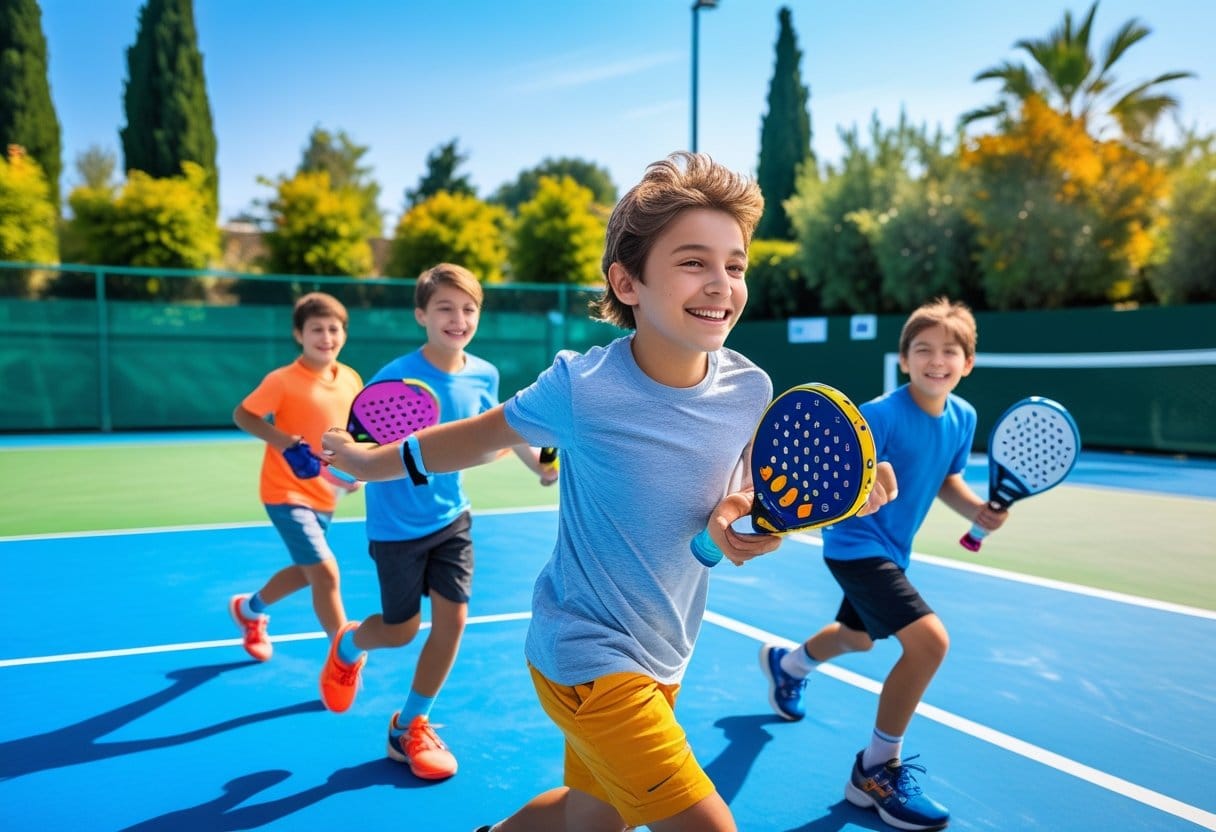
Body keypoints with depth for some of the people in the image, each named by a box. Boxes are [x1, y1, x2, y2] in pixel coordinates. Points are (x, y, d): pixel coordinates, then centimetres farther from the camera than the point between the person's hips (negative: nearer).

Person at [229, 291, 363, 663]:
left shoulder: (351, 379, 0)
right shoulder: (283, 380, -17)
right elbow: (242, 415, -10)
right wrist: (282, 440, -25)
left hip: (324, 494, 7)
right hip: (287, 492, -7)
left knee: (307, 571, 21)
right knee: (326, 572, -14)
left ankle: (249, 609, 50)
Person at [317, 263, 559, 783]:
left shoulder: (484, 376, -7)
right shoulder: (393, 379, -23)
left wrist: (538, 461, 7)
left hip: (452, 517, 4)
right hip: (397, 524, -4)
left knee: (452, 619, 0)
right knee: (402, 630, 9)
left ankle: (409, 727, 24)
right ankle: (347, 647, 47)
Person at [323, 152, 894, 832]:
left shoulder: (750, 389, -10)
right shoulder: (581, 386, -22)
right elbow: (488, 434, -4)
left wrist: (740, 519, -18)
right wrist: (374, 461, 9)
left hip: (664, 656, 6)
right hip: (589, 657, -5)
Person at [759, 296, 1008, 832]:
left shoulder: (963, 418, -3)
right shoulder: (880, 415, -26)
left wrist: (977, 509, -7)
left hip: (891, 549, 8)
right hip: (857, 546, -8)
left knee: (857, 638, 29)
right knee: (928, 640, -23)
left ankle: (786, 664, 62)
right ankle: (877, 771, -3)